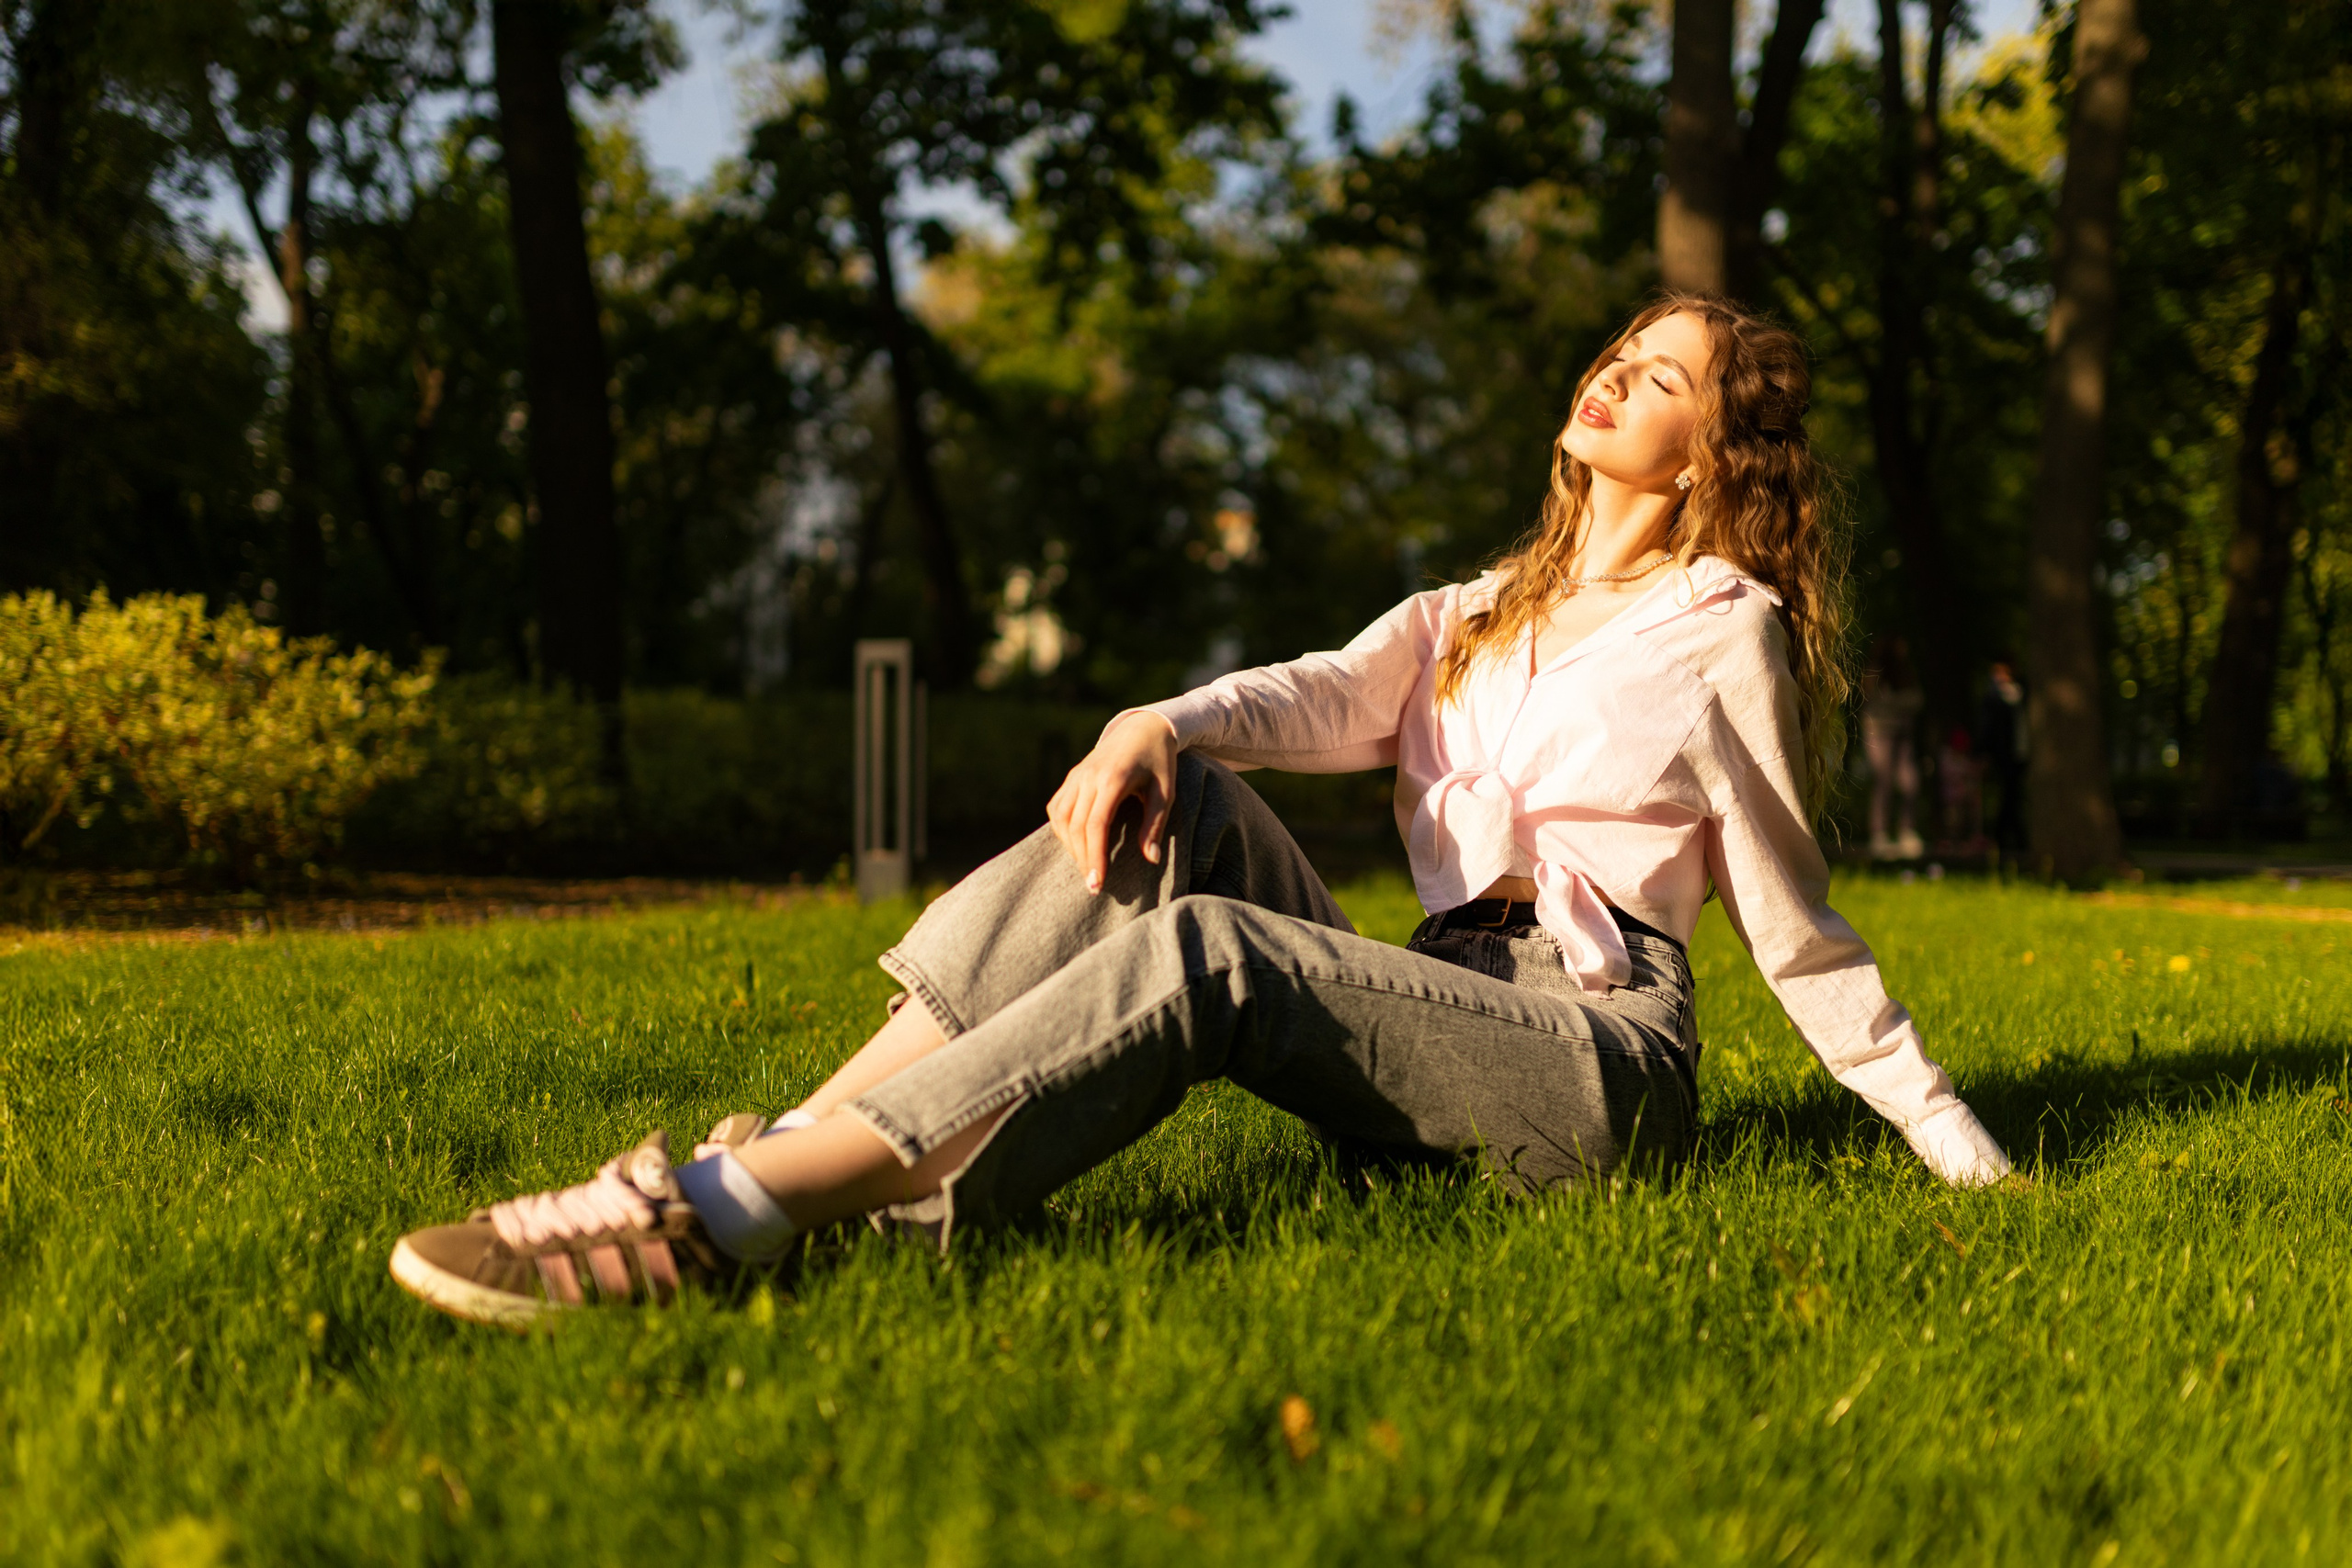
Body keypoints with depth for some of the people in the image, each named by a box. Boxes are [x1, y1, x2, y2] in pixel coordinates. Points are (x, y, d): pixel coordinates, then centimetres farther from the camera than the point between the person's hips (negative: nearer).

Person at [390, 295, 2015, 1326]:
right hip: (1442, 1026, 6)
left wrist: (1960, 1145, 0)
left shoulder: (1726, 627, 8)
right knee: (1179, 809, -14)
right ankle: (794, 1142, -27)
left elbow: (1795, 924, 6)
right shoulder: (1472, 618, 25)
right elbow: (1326, 697, 4)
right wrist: (1159, 722, -17)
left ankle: (730, 1215, -44)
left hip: (1605, 1052, -6)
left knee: (1207, 952, -29)